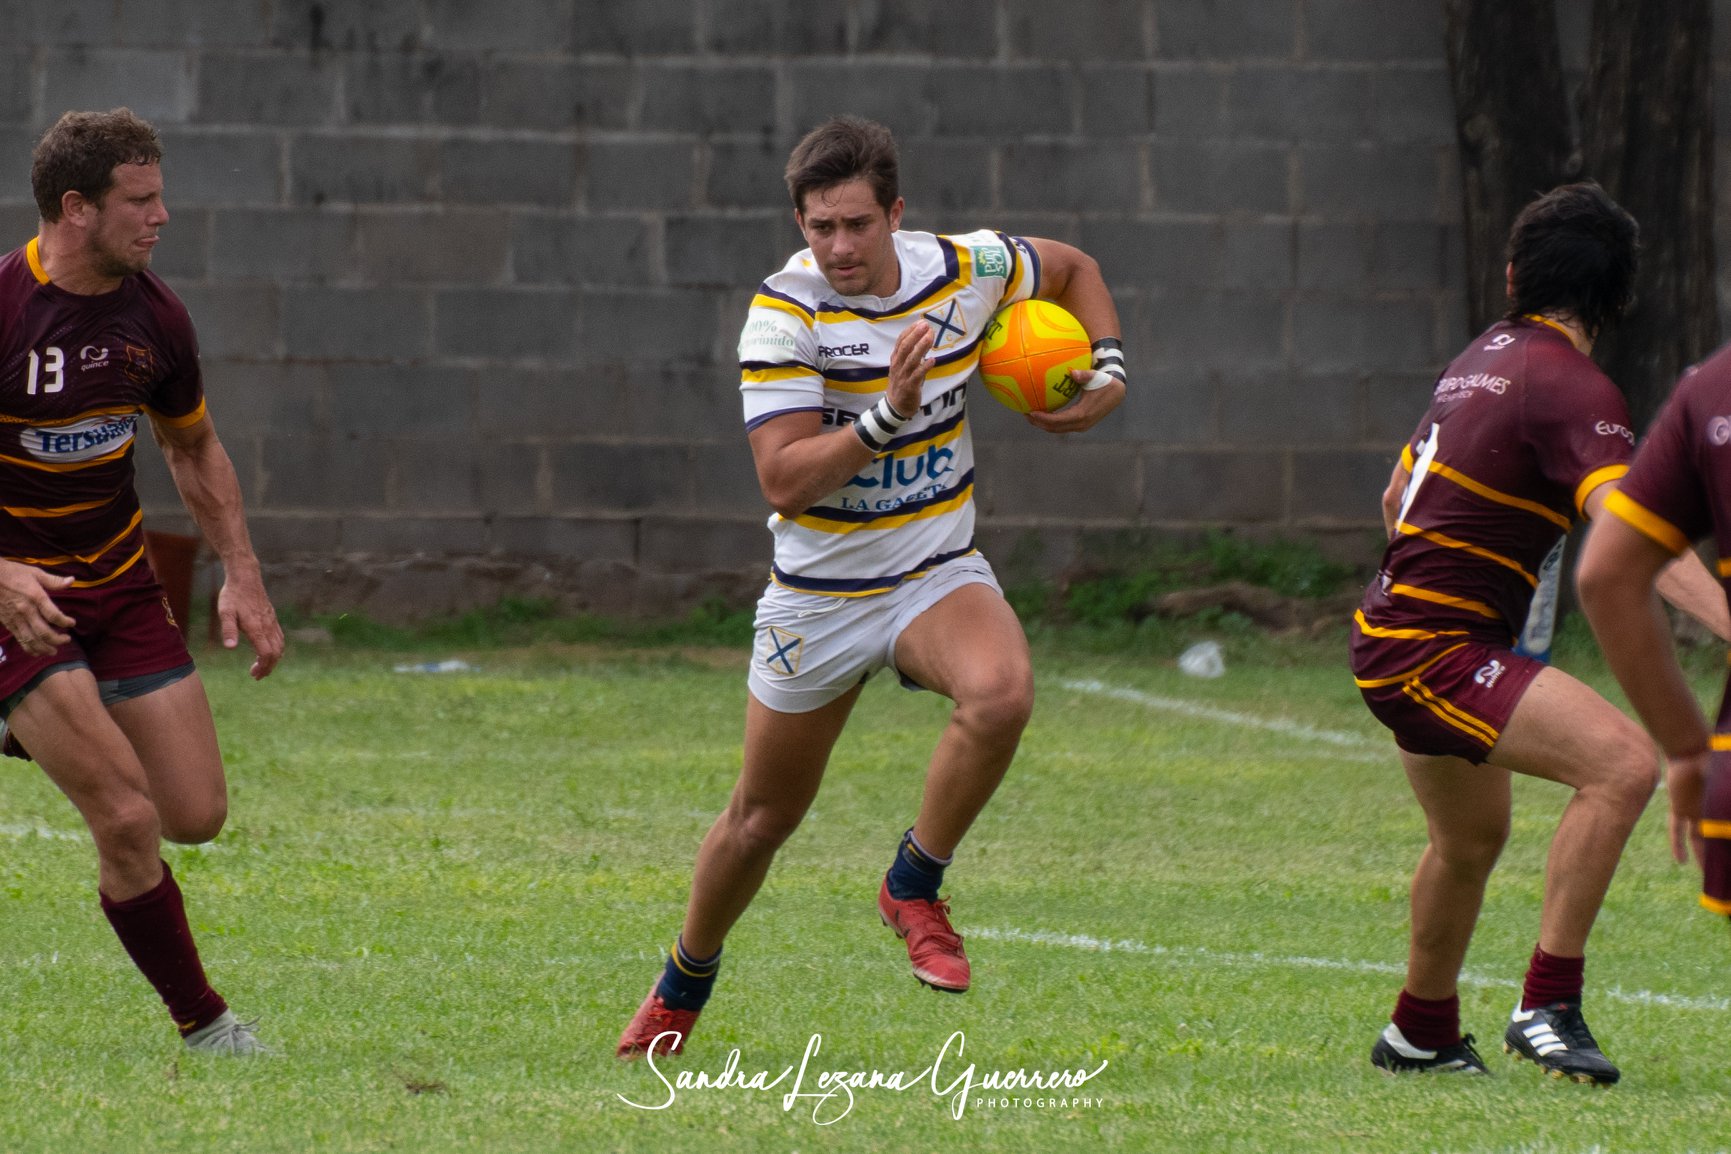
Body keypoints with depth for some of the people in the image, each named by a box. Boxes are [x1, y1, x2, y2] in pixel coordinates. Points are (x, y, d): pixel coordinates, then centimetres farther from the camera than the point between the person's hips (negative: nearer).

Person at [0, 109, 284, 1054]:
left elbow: (194, 449, 17)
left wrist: (242, 576, 7)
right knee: (128, 817, -17)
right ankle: (201, 1021, 1)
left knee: (196, 815, -1)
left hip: (117, 583, 6)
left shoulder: (153, 317, -1)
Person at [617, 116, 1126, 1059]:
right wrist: (886, 413, -36)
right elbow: (782, 479, -25)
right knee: (762, 818, 10)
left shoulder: (965, 269, -7)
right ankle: (683, 987, 37)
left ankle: (914, 887, -10)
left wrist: (1108, 372, 1)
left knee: (1001, 693, -32)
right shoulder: (785, 313, -18)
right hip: (818, 590, -2)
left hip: (938, 575, 2)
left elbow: (1073, 270, 16)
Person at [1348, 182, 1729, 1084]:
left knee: (1472, 838, 29)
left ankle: (1420, 1035, 49)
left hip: (1395, 631, 10)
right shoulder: (1568, 385, -17)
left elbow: (1398, 497, 26)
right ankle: (1547, 1007, -22)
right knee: (1621, 761, -24)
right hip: (1431, 654, -10)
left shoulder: (1486, 357, 12)